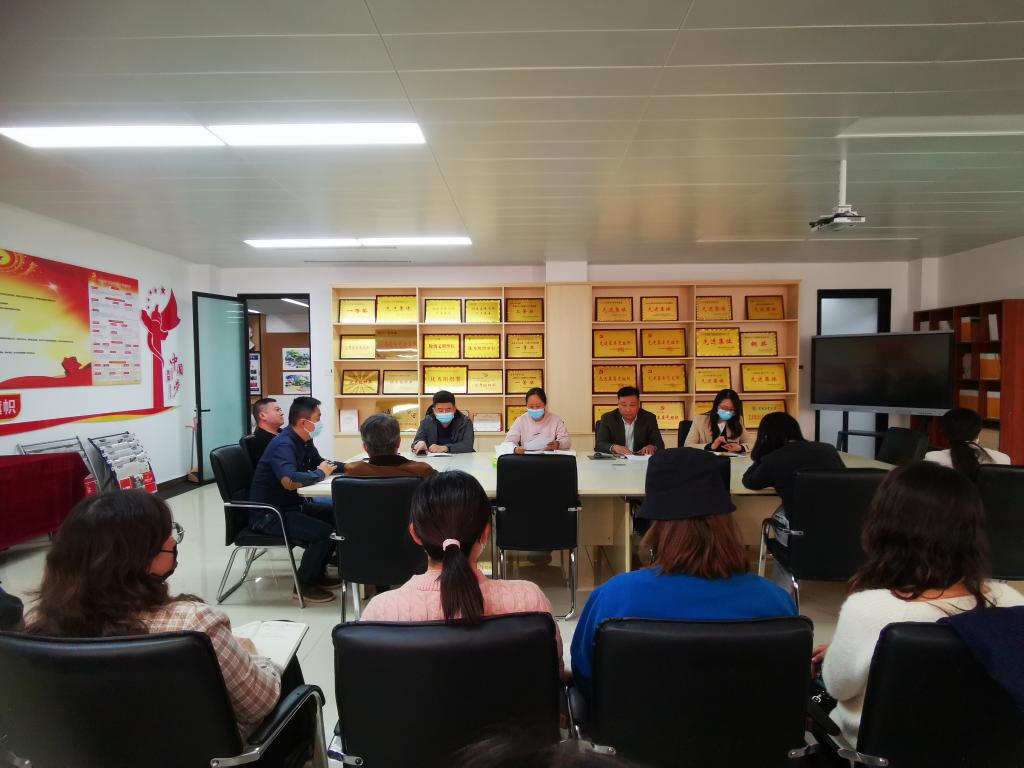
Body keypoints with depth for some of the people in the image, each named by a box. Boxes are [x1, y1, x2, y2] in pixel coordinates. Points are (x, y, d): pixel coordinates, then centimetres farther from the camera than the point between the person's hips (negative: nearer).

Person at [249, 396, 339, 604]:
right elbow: (290, 481, -40)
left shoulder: (304, 441, 6)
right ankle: (304, 585, -2)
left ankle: (317, 572, 18)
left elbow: (321, 463, 20)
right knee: (323, 532, -23)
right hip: (267, 514, -10)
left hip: (290, 506, 10)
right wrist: (320, 473, -23)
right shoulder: (283, 445, -24)